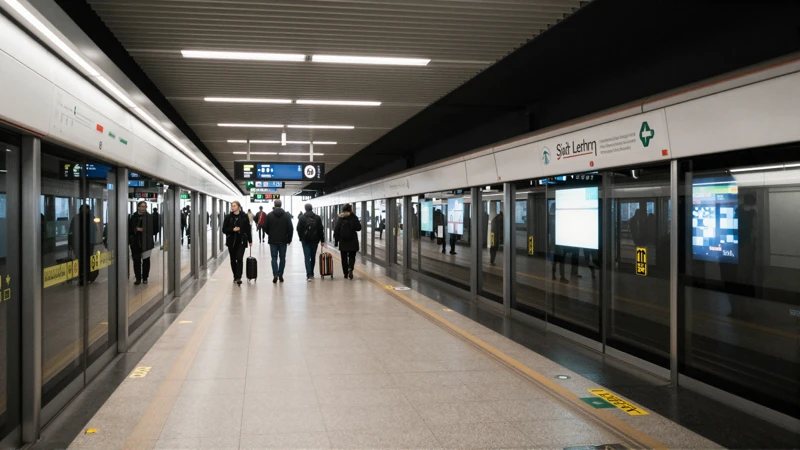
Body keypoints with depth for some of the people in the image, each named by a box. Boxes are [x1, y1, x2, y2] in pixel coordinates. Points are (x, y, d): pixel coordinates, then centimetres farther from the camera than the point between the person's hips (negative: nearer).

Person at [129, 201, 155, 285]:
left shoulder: (150, 217, -3)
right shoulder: (133, 217, 2)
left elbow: (154, 229, -3)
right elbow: (129, 229, 4)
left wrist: (149, 235, -14)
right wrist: (136, 229, -13)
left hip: (146, 242, -1)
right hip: (135, 242, 1)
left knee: (146, 260, 8)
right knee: (136, 260, 2)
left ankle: (145, 278, 19)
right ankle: (138, 278, 10)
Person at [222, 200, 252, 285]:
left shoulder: (244, 217, -1)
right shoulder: (228, 217, 2)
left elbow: (248, 229, 3)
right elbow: (224, 229, 1)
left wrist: (250, 240, 3)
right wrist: (232, 229, -15)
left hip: (241, 241, -2)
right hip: (231, 241, 2)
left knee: (239, 258, -13)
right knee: (233, 259, 9)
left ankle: (238, 277, -14)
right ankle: (235, 276, 22)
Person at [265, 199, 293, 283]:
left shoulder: (269, 215, -3)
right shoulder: (287, 215, -2)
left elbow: (266, 228, 1)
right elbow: (290, 228, -3)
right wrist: (289, 239, 7)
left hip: (273, 240, 0)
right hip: (283, 240, 0)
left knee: (274, 258, 4)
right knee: (282, 258, 9)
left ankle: (275, 275, -11)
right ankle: (280, 275, 7)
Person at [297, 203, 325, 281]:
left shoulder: (301, 217, -3)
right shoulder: (317, 218, 1)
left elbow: (298, 229, 1)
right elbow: (321, 230, 1)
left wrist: (300, 237, 16)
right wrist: (322, 240, 5)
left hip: (305, 240, -2)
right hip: (315, 240, 2)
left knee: (307, 257, -3)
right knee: (313, 257, 14)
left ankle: (309, 275, -15)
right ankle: (311, 273, 20)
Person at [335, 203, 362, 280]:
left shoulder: (340, 219, -2)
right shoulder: (354, 218, -7)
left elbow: (336, 231, -2)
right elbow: (358, 228, -4)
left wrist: (336, 240, 4)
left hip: (343, 242, 1)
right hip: (352, 242, -1)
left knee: (344, 258, 10)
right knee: (352, 257, 9)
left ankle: (345, 273, 11)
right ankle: (350, 268, -18)